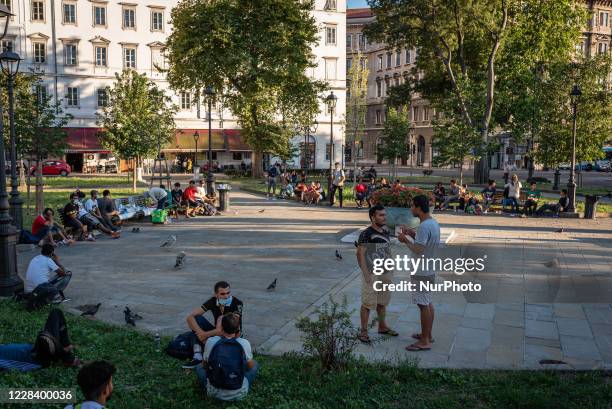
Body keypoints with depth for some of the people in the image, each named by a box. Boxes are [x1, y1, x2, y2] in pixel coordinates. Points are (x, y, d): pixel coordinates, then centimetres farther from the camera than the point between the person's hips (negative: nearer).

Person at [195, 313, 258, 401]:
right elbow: (250, 366, 8)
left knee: (199, 368, 27)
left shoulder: (211, 342, -10)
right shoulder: (244, 343, -12)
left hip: (215, 393, 1)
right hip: (239, 394, -1)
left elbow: (204, 365, 9)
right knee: (255, 365, 23)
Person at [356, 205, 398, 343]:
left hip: (386, 273, 7)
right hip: (372, 274, -7)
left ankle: (382, 326, 33)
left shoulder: (386, 232, 7)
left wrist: (391, 269, 12)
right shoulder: (366, 234, -15)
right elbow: (360, 254, -15)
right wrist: (365, 273, -18)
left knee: (383, 301, 18)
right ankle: (363, 331, 9)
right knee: (368, 303, -1)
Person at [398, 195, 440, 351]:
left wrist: (405, 240, -13)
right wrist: (412, 233, 9)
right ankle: (428, 335, 30)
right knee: (428, 303, 18)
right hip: (429, 270, 10)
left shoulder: (424, 226, -24)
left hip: (421, 272, -10)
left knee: (423, 305, -3)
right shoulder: (433, 223, 8)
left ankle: (424, 342, 5)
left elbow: (418, 249, -27)